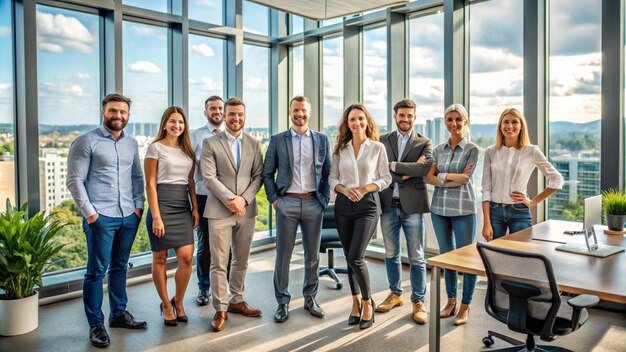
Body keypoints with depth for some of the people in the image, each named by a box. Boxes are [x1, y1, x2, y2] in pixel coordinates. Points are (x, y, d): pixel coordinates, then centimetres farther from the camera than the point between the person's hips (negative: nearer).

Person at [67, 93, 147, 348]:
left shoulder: (131, 143, 12)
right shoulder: (86, 142, -4)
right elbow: (75, 180, -7)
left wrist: (138, 205, 6)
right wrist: (89, 212, -11)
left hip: (129, 217, 5)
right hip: (101, 217, -5)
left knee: (120, 267, 15)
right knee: (97, 270, 1)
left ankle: (118, 314, 28)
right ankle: (96, 325, 13)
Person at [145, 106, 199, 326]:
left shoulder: (187, 150, 14)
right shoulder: (155, 148, -2)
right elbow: (150, 184, -7)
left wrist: (195, 208, 6)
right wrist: (156, 216, -13)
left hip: (183, 207, 5)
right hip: (162, 203, -4)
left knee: (187, 258, -4)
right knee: (160, 258, 5)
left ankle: (178, 301, 18)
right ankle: (166, 305, 22)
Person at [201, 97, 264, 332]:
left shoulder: (253, 143, 9)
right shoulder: (211, 143, 0)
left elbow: (258, 176, 5)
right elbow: (209, 178, -8)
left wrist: (243, 199, -9)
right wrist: (231, 200, -15)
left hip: (246, 210, 4)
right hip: (219, 211, -3)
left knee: (241, 260, 13)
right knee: (219, 263, 0)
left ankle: (236, 300, 29)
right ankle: (220, 309, 12)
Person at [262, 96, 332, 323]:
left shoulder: (322, 140, 7)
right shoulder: (277, 140, 4)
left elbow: (327, 173, 9)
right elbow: (267, 173, 6)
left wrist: (325, 199, 2)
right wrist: (274, 199, -3)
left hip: (314, 203, 2)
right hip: (287, 203, -1)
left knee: (313, 254, 10)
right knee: (283, 255, 4)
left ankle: (310, 298, 27)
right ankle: (282, 302, 16)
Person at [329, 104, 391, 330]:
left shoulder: (377, 147, 0)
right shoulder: (340, 149, 7)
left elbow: (386, 179, 0)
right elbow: (332, 178, 8)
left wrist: (364, 188, -14)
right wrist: (345, 190, -11)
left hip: (368, 205, -3)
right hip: (343, 205, 4)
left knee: (355, 258, -11)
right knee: (349, 258, 9)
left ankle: (367, 302, 13)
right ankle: (356, 302, 27)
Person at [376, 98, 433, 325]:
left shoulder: (424, 143, 5)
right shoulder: (382, 141, 9)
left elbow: (426, 168, -14)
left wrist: (393, 166, -15)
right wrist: (407, 171, -13)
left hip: (412, 205, -2)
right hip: (388, 205, 2)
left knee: (416, 257, 2)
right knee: (391, 254, 13)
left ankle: (418, 302, 15)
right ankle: (395, 294, 30)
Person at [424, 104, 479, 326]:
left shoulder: (472, 149, -1)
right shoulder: (439, 149, 9)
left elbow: (465, 179, -11)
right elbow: (428, 177, -1)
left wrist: (442, 176, -7)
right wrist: (452, 178, -13)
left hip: (463, 210, -4)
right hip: (439, 209, 4)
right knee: (446, 256, 13)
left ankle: (465, 306, 17)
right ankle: (451, 301, 27)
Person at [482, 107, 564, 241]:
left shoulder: (531, 151, -4)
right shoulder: (491, 152, 1)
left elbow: (557, 180, 2)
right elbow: (486, 189, 0)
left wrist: (533, 202, -2)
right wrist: (486, 223, -6)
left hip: (520, 213, -1)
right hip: (495, 211, 2)